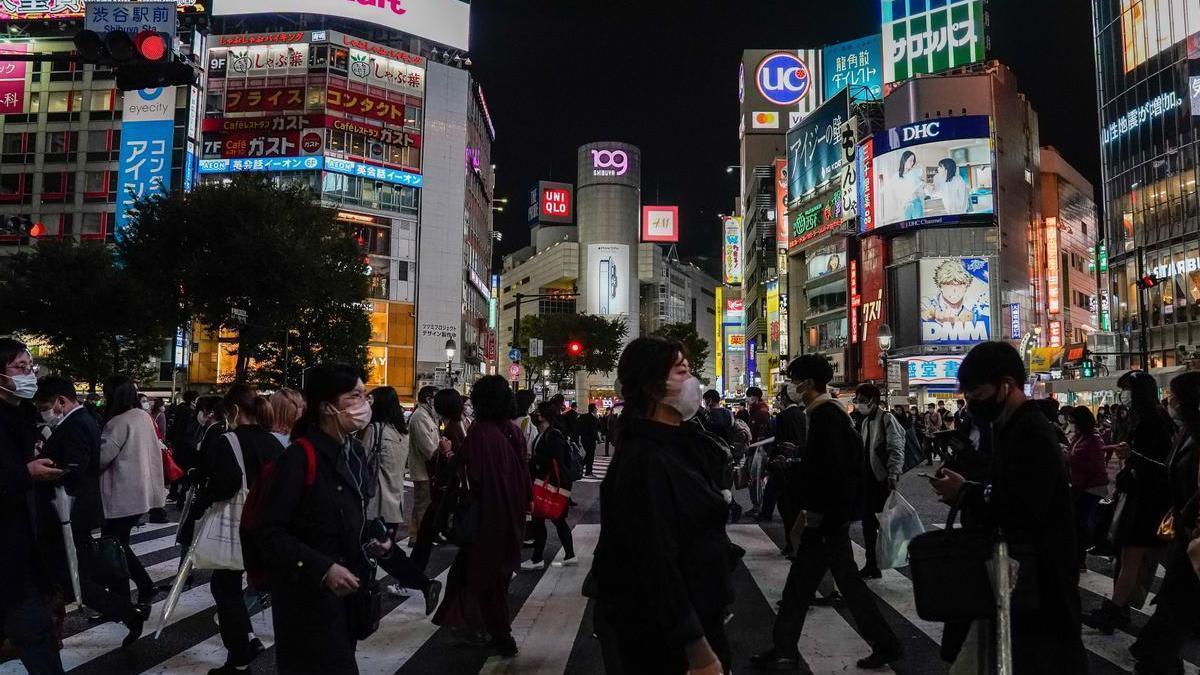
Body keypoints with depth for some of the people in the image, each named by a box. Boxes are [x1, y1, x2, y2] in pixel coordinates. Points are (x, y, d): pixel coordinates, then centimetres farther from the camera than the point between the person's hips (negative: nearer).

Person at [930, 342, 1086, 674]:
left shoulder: (1032, 435, -23)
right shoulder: (1010, 425, 8)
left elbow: (1024, 515, -29)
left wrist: (964, 493, -20)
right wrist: (964, 490, -3)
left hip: (1041, 575, -9)